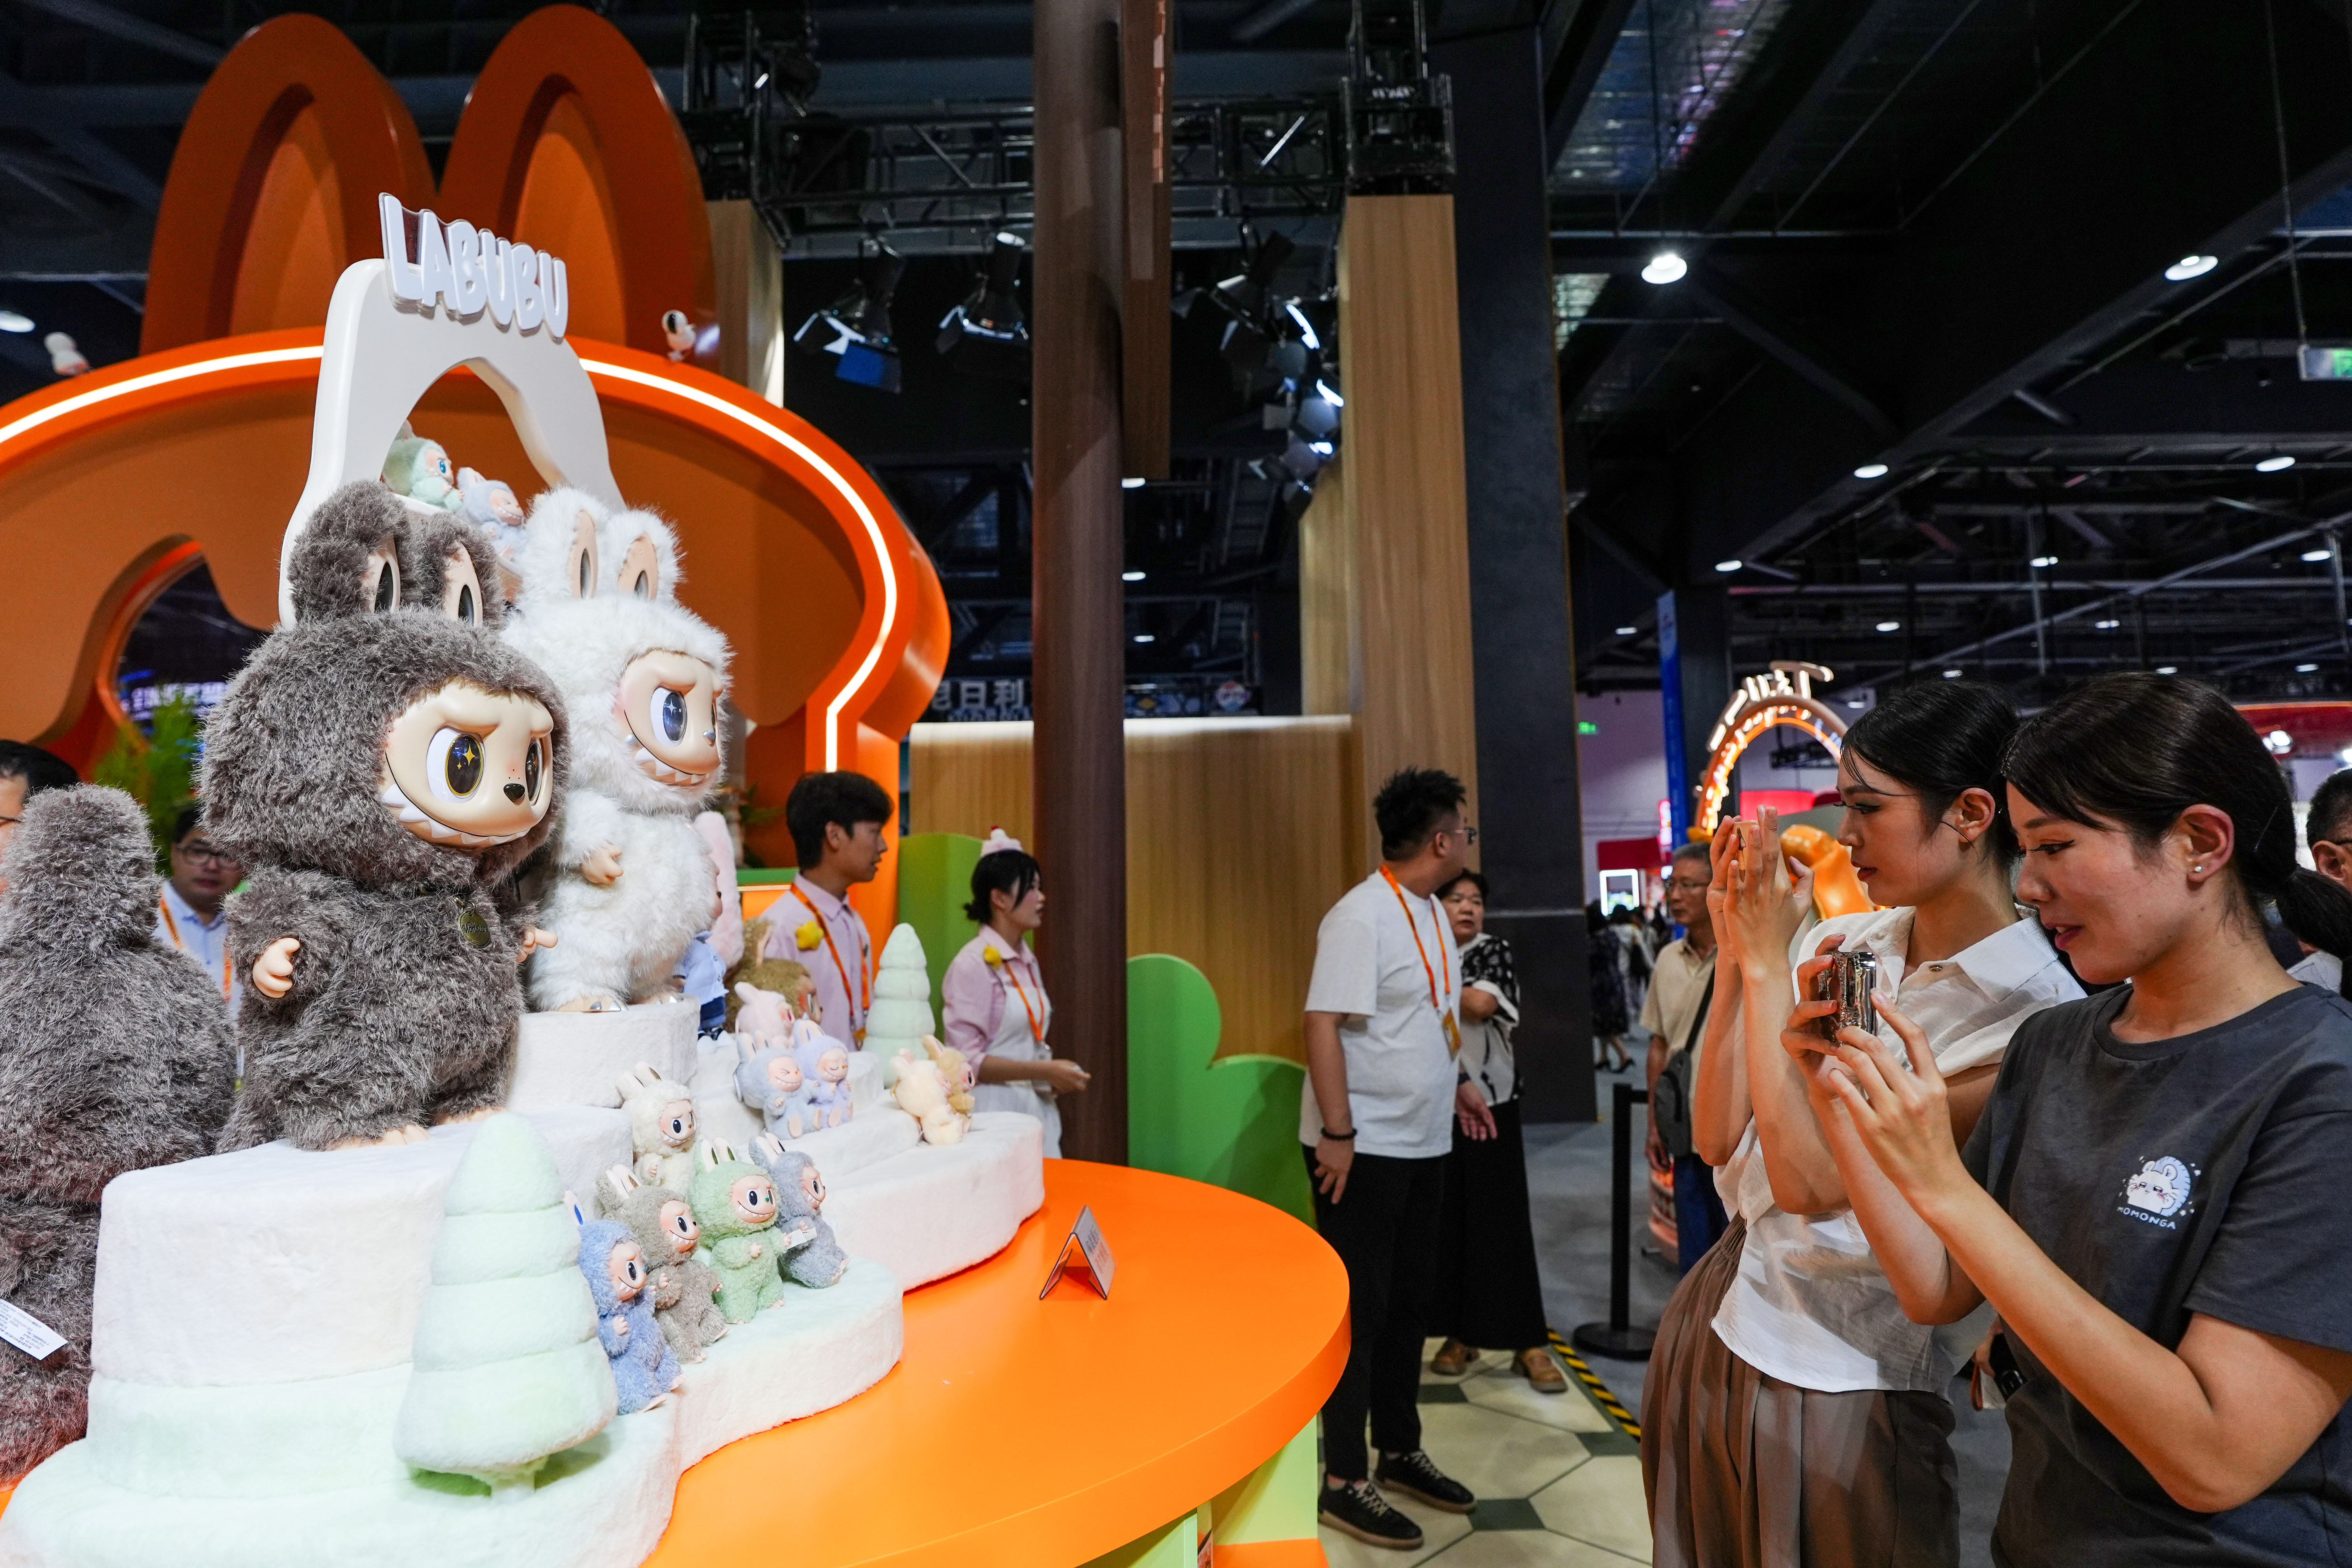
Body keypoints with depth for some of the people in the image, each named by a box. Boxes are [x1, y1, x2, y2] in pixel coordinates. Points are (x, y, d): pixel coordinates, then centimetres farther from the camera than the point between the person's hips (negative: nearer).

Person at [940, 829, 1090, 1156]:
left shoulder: (1027, 962, 12)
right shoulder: (973, 965, -13)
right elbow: (967, 1061, -17)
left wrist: (1056, 1074, 3)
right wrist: (1045, 1071, -17)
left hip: (1035, 1107, 7)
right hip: (995, 1108, -7)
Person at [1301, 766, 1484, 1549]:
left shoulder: (1431, 912, 9)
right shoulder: (1361, 916, -19)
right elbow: (1323, 1024, -22)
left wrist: (1453, 1084, 18)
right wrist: (1337, 1133, -24)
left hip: (1423, 1144, 9)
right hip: (1363, 1148, -9)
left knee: (1407, 1302, 18)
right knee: (1359, 1310, 2)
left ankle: (1399, 1451, 34)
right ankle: (1343, 1482, 16)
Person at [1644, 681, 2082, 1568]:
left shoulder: (2035, 1014, -18)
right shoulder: (1839, 944, -2)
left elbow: (1809, 1181, -25)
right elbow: (1717, 1137, -2)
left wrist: (1767, 964, -22)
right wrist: (1735, 954, -11)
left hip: (1837, 1386, -6)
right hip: (1712, 1320, 6)